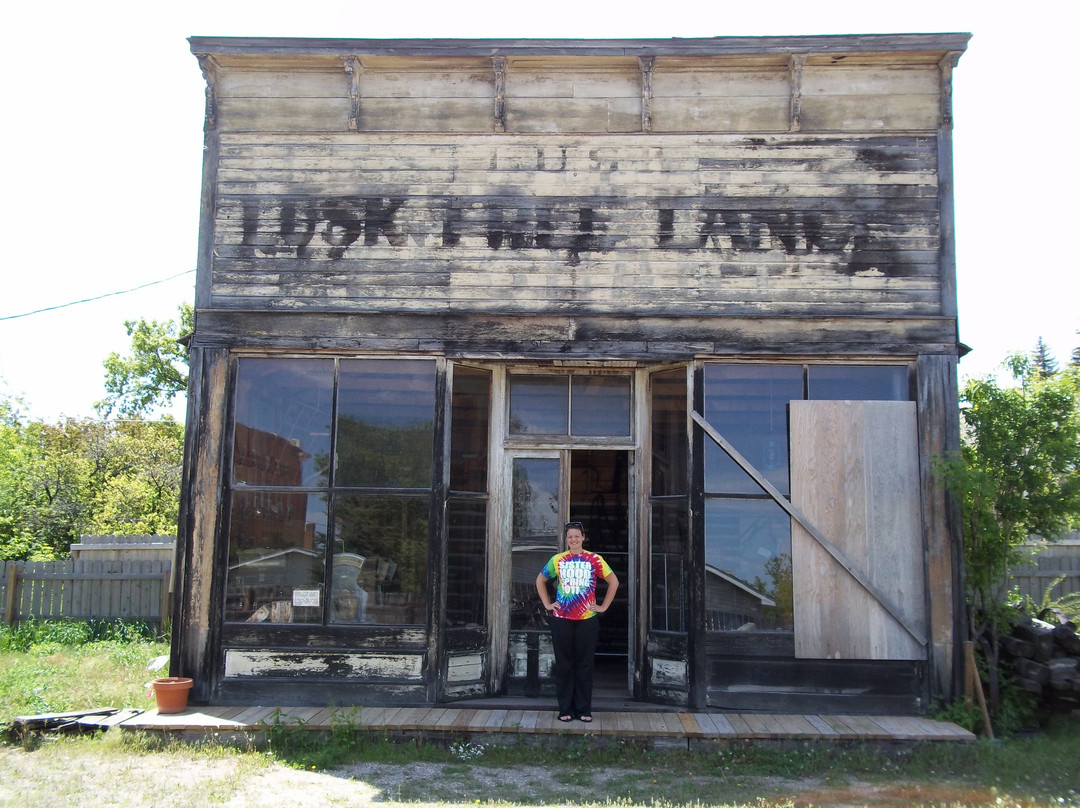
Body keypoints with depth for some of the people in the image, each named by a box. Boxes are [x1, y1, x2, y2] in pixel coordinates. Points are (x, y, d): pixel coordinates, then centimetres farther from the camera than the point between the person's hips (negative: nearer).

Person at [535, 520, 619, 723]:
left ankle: (584, 709, 12)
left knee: (585, 665, 3)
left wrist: (603, 606, 2)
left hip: (587, 620, -1)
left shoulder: (594, 560, 2)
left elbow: (614, 582, 6)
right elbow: (540, 580, 18)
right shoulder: (558, 560, 6)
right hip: (561, 620, 1)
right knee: (564, 665, 4)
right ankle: (565, 709, 13)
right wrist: (547, 604, 9)